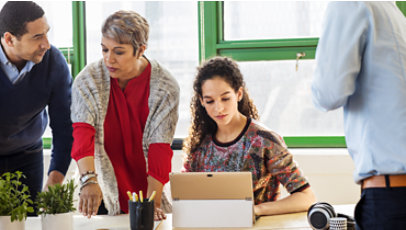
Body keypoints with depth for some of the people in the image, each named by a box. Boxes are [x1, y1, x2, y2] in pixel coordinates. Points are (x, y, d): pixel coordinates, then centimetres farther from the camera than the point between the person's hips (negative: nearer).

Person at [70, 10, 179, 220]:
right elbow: (82, 134, -19)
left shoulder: (165, 87, -11)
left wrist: (153, 203, -23)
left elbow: (159, 150, -14)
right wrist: (90, 181, -35)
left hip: (145, 189, 0)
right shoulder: (88, 81, -9)